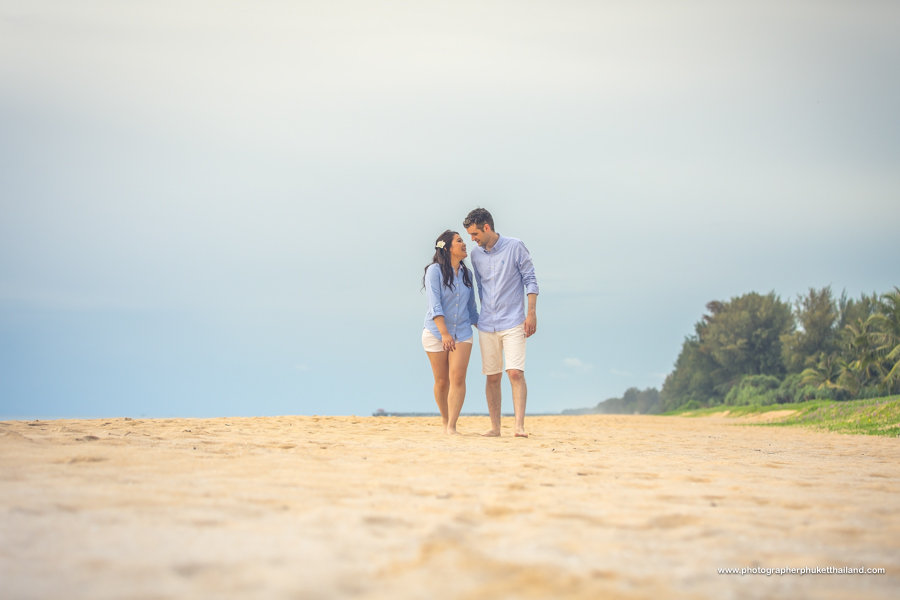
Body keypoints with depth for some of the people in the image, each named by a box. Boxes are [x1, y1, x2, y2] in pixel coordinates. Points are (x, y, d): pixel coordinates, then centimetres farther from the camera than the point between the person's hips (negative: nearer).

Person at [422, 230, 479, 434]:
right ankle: (445, 423, 21)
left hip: (462, 333, 3)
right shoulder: (435, 271, -7)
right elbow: (434, 305, -15)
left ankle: (451, 427, -16)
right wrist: (444, 334, -24)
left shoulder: (466, 274, 8)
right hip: (436, 333, -3)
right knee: (442, 382, 4)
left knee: (458, 378, -13)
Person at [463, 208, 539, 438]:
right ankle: (495, 427, 11)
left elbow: (530, 280, -3)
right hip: (487, 325, 5)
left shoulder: (515, 247, -5)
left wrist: (532, 313, -10)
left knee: (515, 373, -14)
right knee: (492, 377, 5)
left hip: (513, 323, -4)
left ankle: (519, 426, -17)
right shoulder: (476, 255, 9)